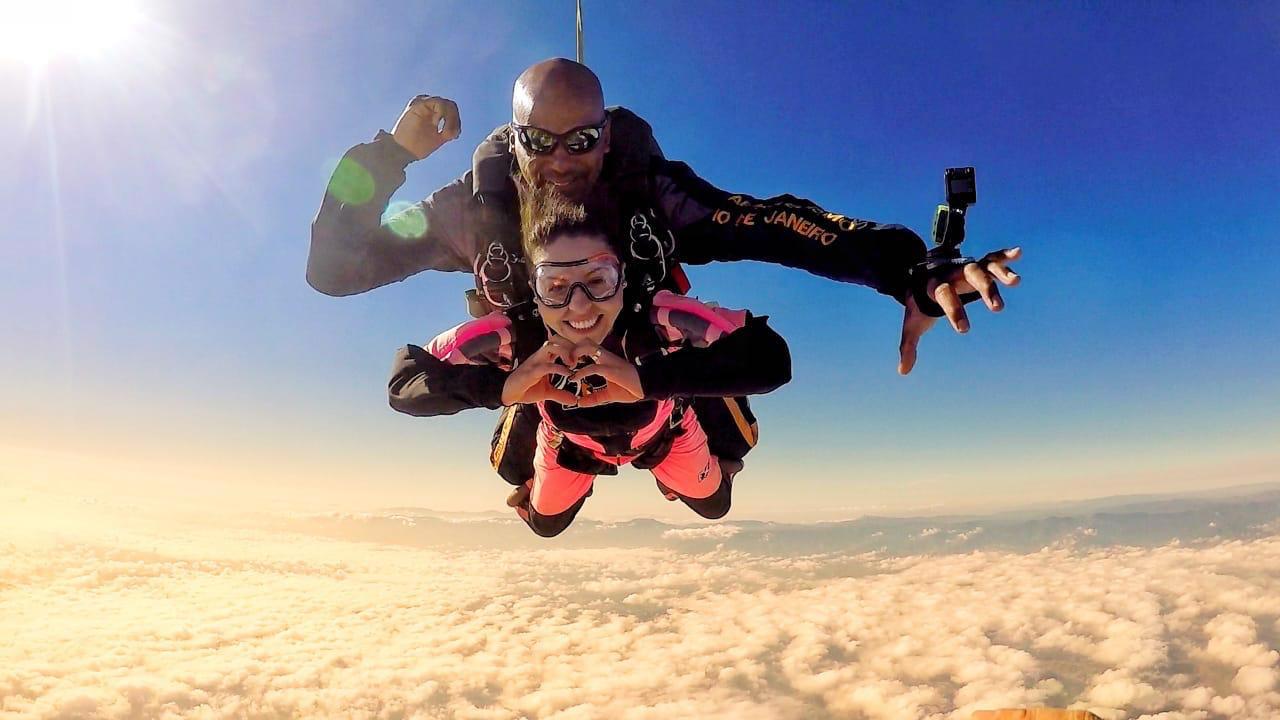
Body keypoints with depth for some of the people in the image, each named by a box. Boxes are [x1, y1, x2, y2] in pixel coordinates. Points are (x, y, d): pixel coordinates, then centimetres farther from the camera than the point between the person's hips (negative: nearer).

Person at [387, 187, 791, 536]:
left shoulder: (661, 321, -46)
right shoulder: (512, 336, -41)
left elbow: (771, 357, -54)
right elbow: (403, 381, -38)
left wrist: (647, 379, -64)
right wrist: (502, 385, -56)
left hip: (663, 432, 0)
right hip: (570, 442, 1)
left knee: (713, 506, 21)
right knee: (545, 525, 24)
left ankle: (668, 473, 53)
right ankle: (586, 471, 55)